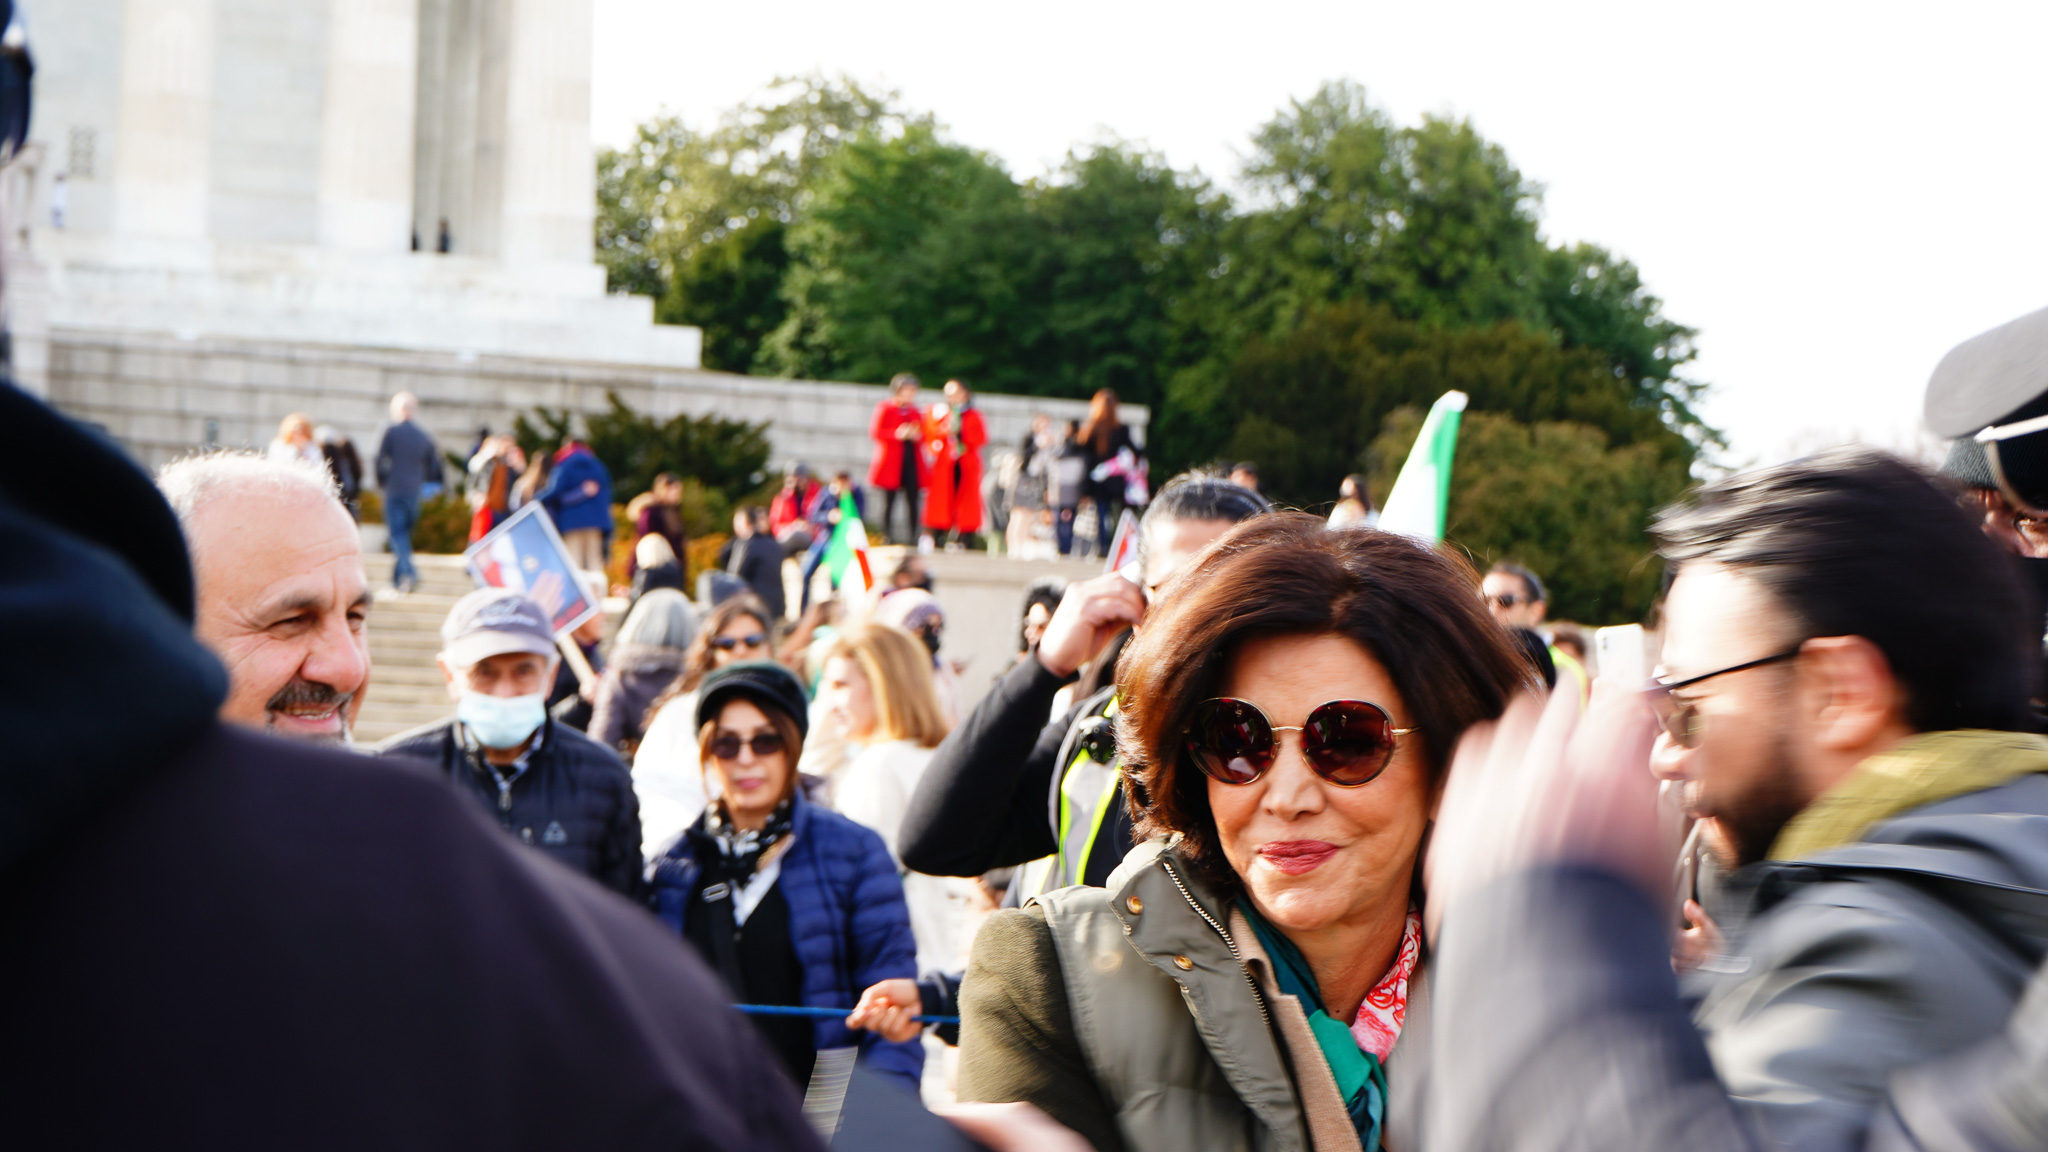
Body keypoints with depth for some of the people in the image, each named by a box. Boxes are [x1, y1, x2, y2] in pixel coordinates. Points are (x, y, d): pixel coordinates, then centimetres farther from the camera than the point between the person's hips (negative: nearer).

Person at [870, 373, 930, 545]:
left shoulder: (915, 411, 17)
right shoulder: (884, 408, 3)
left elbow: (923, 435, 19)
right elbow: (874, 432, -5)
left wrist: (917, 435, -6)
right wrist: (897, 434, -16)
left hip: (912, 462, 4)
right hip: (891, 461, -4)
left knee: (912, 500, -4)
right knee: (889, 500, -3)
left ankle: (911, 536, -3)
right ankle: (886, 536, 1)